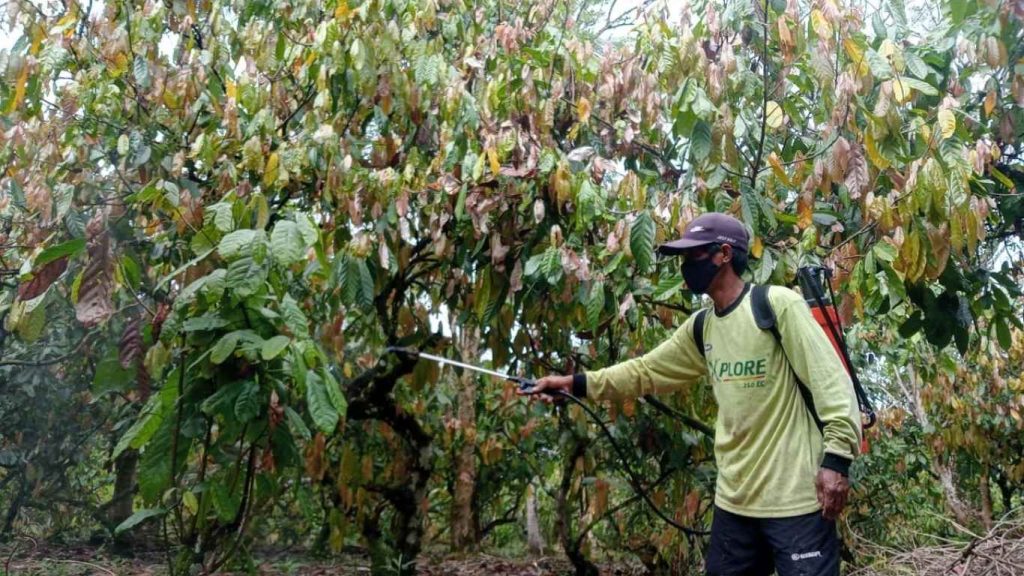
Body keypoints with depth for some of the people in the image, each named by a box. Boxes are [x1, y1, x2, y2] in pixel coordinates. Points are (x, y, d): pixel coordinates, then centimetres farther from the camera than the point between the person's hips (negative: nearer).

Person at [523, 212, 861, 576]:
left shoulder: (778, 304, -11)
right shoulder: (700, 329, 10)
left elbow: (831, 380, -14)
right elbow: (645, 371, 16)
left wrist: (836, 457, -21)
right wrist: (576, 384, 8)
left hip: (795, 498, -7)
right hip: (733, 500, 8)